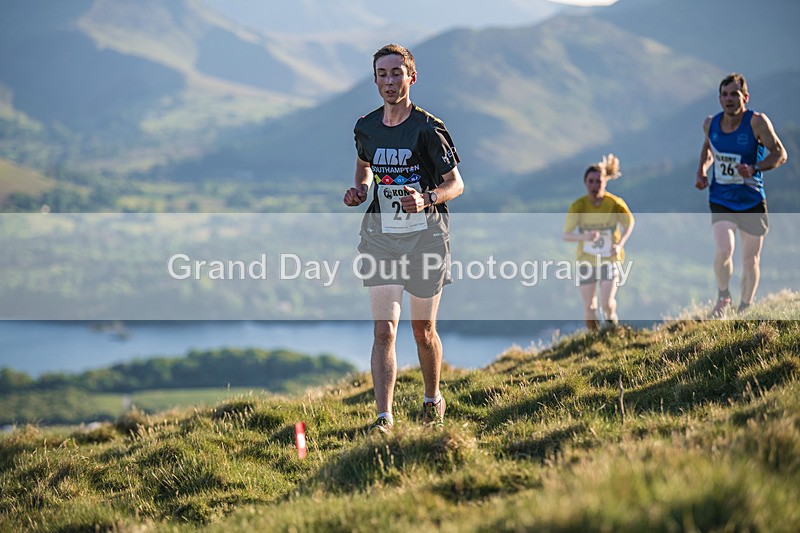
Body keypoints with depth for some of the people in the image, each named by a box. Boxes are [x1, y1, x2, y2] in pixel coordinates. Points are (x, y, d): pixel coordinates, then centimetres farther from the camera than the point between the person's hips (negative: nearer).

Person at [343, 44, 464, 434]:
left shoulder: (429, 129, -9)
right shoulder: (366, 127, 4)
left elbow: (456, 184, -5)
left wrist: (426, 199, -24)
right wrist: (360, 190, 5)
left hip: (426, 235, -2)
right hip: (381, 235, 2)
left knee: (423, 331, 10)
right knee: (384, 330, -10)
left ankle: (433, 400, 35)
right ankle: (383, 418, -14)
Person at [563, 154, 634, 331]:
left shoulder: (615, 203, -16)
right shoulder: (578, 206, -16)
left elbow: (629, 223, 3)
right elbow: (566, 235, -20)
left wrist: (620, 244, -13)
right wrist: (585, 237, -39)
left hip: (610, 259, -1)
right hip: (586, 261, 1)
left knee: (606, 303, -13)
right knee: (589, 307, 4)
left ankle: (611, 317, 22)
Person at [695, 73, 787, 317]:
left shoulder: (757, 122, -13)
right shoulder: (711, 124, 0)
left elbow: (780, 154, -11)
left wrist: (754, 168, -27)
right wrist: (702, 171, 5)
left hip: (751, 202, -1)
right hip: (721, 201, 1)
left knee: (750, 258, 9)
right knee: (724, 250, -20)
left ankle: (745, 308, 31)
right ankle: (723, 296, 8)